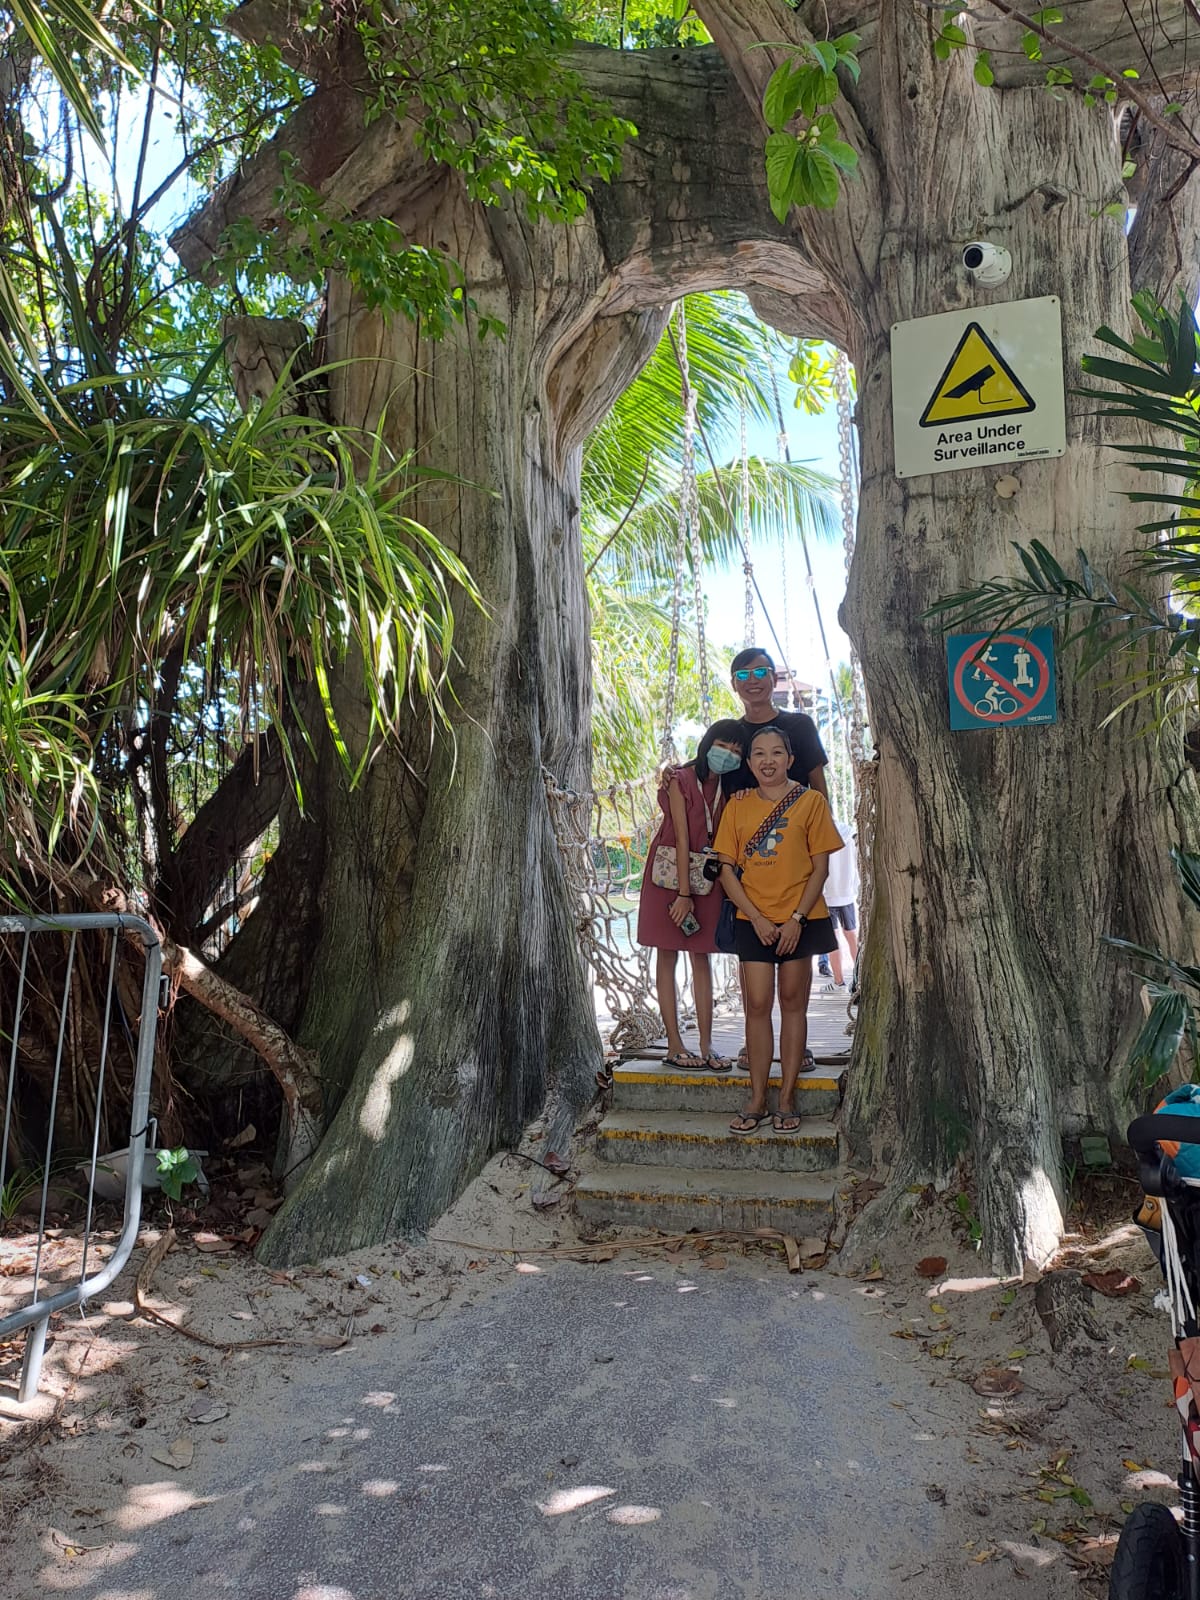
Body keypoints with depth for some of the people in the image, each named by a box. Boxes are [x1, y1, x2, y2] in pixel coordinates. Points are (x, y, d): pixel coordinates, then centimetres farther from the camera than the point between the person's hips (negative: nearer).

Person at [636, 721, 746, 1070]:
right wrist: (684, 893, -18)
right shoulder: (681, 780, -10)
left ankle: (706, 1046, 9)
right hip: (670, 872, -5)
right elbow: (682, 838, -16)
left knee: (702, 959, 6)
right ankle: (675, 1046, 5)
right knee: (667, 957, 1)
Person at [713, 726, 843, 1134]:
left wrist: (796, 918, -11)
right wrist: (757, 918, -7)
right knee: (757, 1005, 0)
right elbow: (726, 869, 2)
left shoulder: (810, 801, -1)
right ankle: (757, 1101, 10)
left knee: (792, 1004, 6)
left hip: (801, 920, -1)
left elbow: (819, 868, -2)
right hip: (753, 921, 1)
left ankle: (786, 1099, 15)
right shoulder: (737, 806, 5)